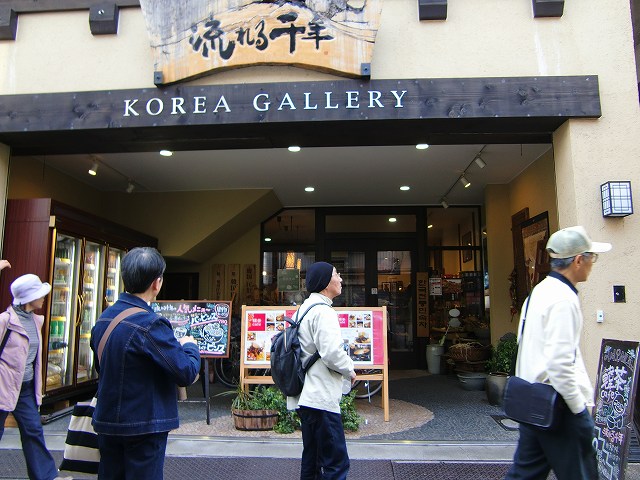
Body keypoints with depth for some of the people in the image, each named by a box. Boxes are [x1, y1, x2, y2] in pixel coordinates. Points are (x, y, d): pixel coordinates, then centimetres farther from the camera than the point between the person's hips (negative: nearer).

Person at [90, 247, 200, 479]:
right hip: (143, 426, -7)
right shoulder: (150, 324, -24)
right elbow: (186, 374, -22)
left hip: (107, 423, 7)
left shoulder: (103, 320, 1)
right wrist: (190, 346, -2)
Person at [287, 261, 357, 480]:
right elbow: (332, 352, -24)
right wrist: (349, 370, -6)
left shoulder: (304, 308, 15)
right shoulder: (323, 311, -16)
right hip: (321, 398, -10)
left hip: (306, 396, 10)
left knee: (312, 459, 17)